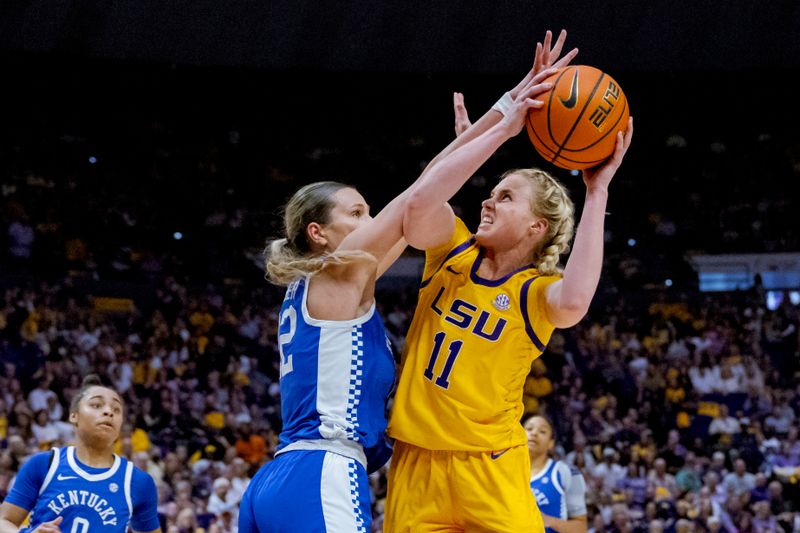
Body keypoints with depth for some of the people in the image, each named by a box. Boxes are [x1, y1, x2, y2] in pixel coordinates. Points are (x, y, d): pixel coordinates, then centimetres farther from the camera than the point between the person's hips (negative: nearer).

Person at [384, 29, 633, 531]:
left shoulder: (534, 291, -4)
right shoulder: (452, 253, 5)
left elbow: (573, 302, -30)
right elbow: (422, 199, -17)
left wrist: (597, 193, -24)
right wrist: (505, 120, -18)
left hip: (488, 470, -3)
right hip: (416, 465, 4)